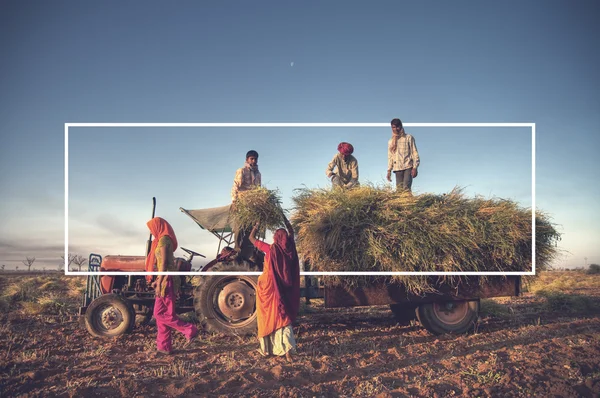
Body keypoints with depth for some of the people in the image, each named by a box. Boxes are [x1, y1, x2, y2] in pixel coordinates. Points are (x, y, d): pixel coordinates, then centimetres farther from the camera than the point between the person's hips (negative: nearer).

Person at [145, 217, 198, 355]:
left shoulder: (163, 239, -13)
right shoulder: (164, 239, 17)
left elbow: (164, 263, -18)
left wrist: (159, 282, -18)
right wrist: (158, 281, 22)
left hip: (166, 279, -10)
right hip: (165, 280, 10)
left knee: (162, 314, -6)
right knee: (160, 314, 9)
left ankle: (189, 330, 0)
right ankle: (164, 347, 13)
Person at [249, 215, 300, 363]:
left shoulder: (270, 249, -14)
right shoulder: (289, 248, -3)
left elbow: (252, 238, -2)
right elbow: (291, 232, 18)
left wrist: (257, 224, 10)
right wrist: (285, 219, 23)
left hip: (269, 287, -3)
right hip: (284, 289, 3)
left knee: (268, 317, 11)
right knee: (282, 318, 6)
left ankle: (266, 348, 21)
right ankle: (287, 351, -6)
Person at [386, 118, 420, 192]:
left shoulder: (408, 138, 5)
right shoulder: (391, 141, 15)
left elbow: (414, 153, 2)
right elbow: (390, 157, 18)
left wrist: (415, 167, -8)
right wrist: (389, 170, 10)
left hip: (408, 167, -3)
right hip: (397, 168, 4)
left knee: (406, 188, -18)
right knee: (399, 189, -2)